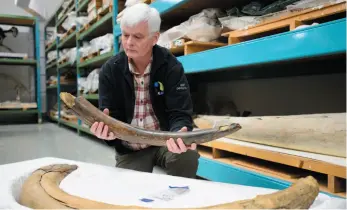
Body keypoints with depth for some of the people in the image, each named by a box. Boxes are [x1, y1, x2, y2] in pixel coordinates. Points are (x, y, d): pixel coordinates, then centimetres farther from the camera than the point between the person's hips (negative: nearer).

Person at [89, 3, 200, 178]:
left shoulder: (171, 67, -13)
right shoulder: (110, 70, -7)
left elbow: (180, 114, -17)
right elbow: (111, 117, -7)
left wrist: (179, 135, -40)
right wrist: (105, 129, -32)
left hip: (165, 143, -1)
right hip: (129, 150, 2)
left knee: (187, 155, -29)